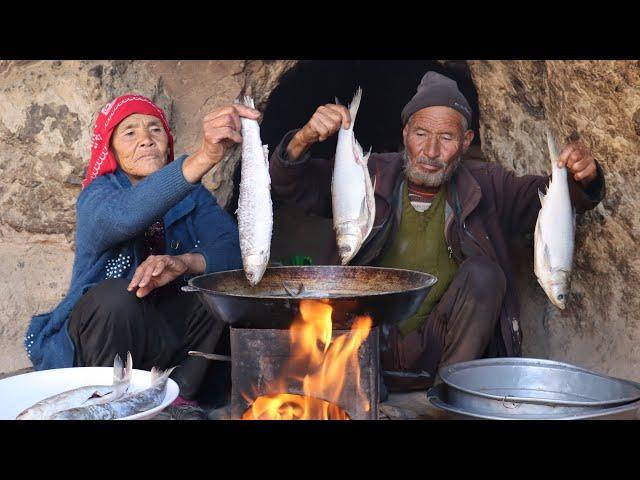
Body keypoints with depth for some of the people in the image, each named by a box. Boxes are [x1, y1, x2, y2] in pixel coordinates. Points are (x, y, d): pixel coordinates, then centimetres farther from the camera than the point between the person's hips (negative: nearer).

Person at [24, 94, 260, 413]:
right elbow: (127, 213, -39)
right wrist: (204, 157, -54)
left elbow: (234, 250, -15)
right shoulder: (96, 196, -12)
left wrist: (184, 263, -37)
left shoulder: (192, 196, 2)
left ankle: (178, 398, -8)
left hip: (166, 334, 4)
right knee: (117, 293, -33)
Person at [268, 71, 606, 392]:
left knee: (482, 273, -23)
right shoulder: (371, 176, -2)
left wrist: (583, 176, -28)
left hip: (444, 349, 1)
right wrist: (304, 139, -30)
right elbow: (288, 184, -8)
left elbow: (557, 196, -3)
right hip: (373, 347, -1)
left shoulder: (486, 186, 2)